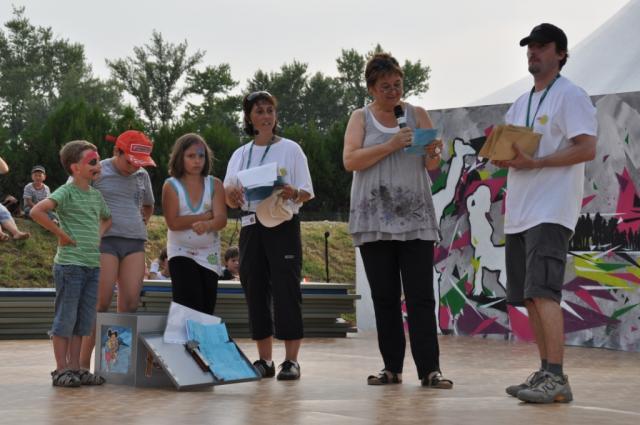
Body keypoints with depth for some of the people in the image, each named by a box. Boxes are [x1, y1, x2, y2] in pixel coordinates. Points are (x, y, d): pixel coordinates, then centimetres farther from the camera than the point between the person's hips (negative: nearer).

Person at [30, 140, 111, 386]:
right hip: (70, 264, -7)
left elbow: (107, 218, 33)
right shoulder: (67, 192, -9)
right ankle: (61, 370, 7)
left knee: (84, 320, 10)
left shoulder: (96, 195, 13)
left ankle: (75, 368, 18)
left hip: (93, 265, 7)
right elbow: (36, 211, -23)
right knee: (65, 319, 0)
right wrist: (60, 233, -15)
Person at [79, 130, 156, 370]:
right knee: (101, 304, -9)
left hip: (135, 243, 5)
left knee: (130, 304, -3)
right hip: (105, 242, -5)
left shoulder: (142, 176, 16)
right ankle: (83, 363, -2)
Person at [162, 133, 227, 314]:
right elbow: (173, 223, -14)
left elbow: (221, 219, -12)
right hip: (181, 253, -2)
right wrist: (205, 216, -12)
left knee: (206, 310, 2)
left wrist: (207, 225, -35)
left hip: (209, 255, 2)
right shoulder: (171, 186, -3)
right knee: (190, 308, -14)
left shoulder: (215, 185, 2)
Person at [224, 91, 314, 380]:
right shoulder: (240, 155, 14)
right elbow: (230, 201, 12)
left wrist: (293, 193, -22)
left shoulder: (290, 149, 4)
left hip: (283, 226, -4)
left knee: (286, 289, -9)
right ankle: (264, 360, 11)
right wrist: (231, 193, -11)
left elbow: (307, 193, 1)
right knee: (255, 291, 3)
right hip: (251, 227, 4)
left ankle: (291, 360, -6)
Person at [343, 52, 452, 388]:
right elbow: (350, 160, -6)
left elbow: (432, 165, 6)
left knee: (421, 296, -6)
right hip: (374, 219, 0)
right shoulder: (361, 118, 9)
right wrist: (390, 146, -15)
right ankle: (392, 367, 11)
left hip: (415, 218, 0)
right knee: (384, 297, 5)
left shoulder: (417, 115, 11)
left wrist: (433, 154, -17)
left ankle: (429, 369, -6)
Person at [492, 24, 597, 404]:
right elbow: (508, 151, 24)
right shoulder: (520, 105, 22)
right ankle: (546, 373, 15)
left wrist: (535, 162, -20)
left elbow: (587, 149, -14)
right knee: (528, 297, 8)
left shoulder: (570, 96, -3)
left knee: (542, 292, -18)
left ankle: (556, 379, -19)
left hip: (550, 211, -9)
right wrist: (501, 156, -1)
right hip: (519, 213, 9)